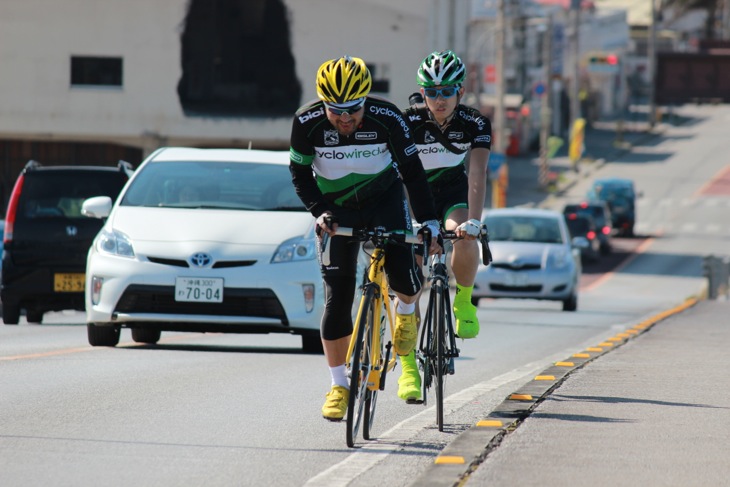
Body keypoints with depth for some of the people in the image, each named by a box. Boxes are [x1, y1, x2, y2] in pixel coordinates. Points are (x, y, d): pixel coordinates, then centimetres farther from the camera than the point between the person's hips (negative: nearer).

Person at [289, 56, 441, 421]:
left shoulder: (387, 118, -25)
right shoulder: (307, 122, -23)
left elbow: (412, 171, -15)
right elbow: (299, 173, -9)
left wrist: (429, 221, -19)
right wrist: (320, 211, -22)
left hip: (384, 197, -1)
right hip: (337, 210, 1)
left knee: (403, 273, -22)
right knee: (337, 298, -5)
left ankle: (407, 311, 15)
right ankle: (339, 384, 6)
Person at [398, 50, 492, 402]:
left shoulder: (475, 124, -19)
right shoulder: (408, 121, -22)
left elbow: (477, 176, -28)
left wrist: (473, 221, -42)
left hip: (453, 192, 1)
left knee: (466, 241, -33)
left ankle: (463, 301, -3)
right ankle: (408, 367, -8)